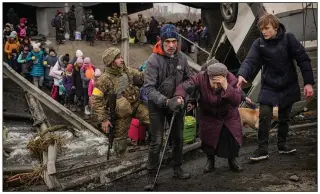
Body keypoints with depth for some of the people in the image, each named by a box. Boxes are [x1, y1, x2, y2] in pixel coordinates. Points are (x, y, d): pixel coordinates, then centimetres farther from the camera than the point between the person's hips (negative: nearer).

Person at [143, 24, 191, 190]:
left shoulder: (181, 58, -6)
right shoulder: (154, 60, -21)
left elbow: (188, 80, 8)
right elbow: (149, 87, -25)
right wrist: (166, 101, -34)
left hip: (176, 103, 5)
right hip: (157, 105, -5)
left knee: (178, 138, 15)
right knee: (157, 141, -3)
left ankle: (177, 169, 32)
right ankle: (151, 175, 11)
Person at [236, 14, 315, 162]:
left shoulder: (288, 39, -10)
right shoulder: (259, 43, -8)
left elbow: (303, 60, -10)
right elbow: (250, 61, -20)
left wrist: (308, 82, -15)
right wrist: (242, 75, -41)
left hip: (288, 87, 0)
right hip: (269, 87, 0)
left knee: (284, 118, 14)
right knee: (264, 117, -10)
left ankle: (282, 145, 31)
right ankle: (262, 150, 0)